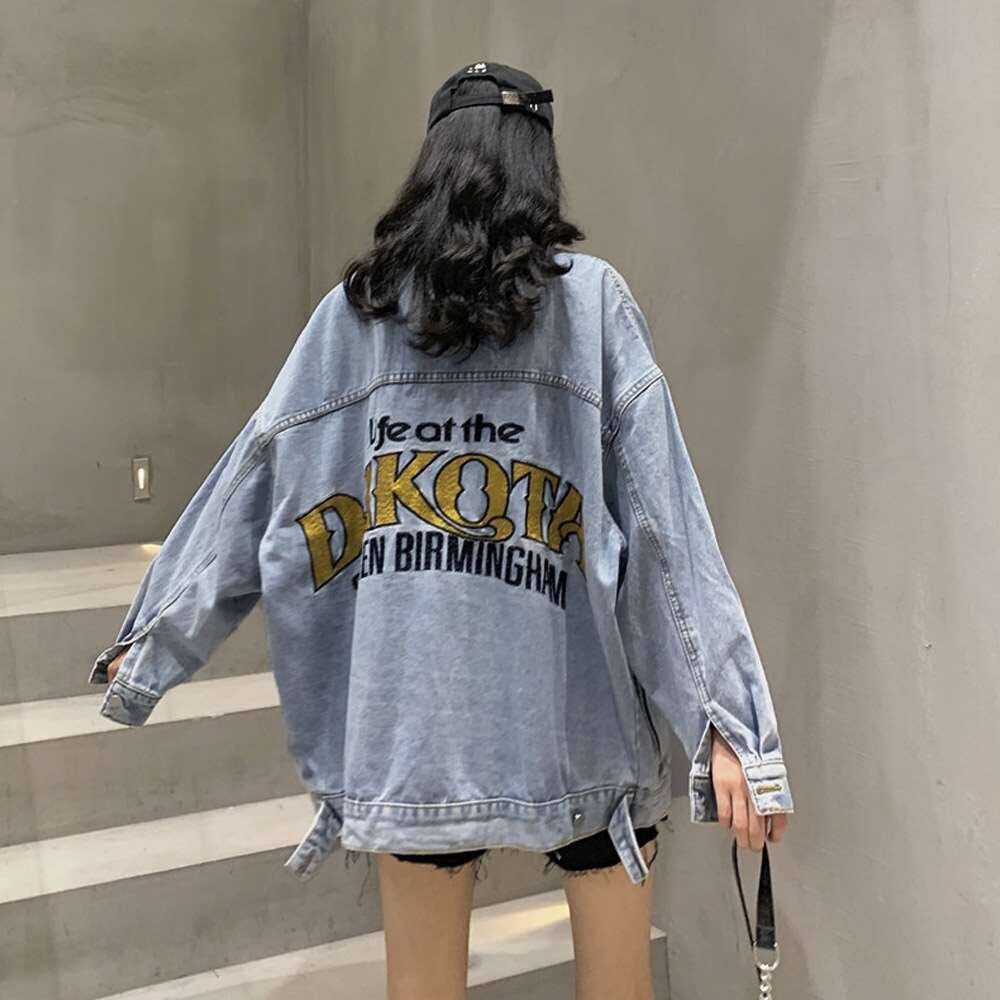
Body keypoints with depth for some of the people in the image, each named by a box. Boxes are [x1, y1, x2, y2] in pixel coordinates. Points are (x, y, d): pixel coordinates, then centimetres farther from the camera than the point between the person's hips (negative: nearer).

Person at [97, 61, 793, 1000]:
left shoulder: (355, 309, 4)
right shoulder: (591, 299, -3)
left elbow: (252, 484, 6)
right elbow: (662, 515, -9)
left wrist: (152, 642, 16)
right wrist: (729, 719, -10)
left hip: (406, 711, 2)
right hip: (574, 713, -2)